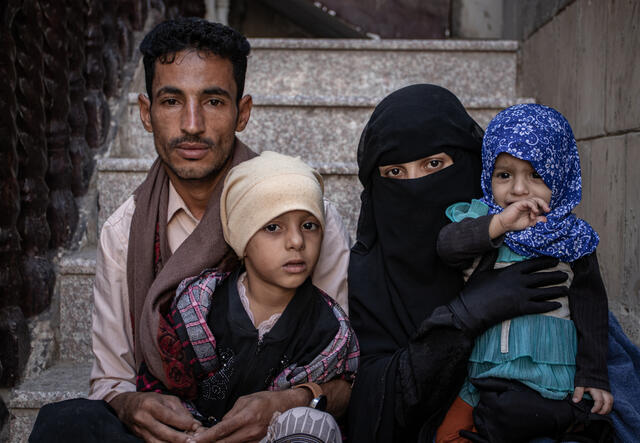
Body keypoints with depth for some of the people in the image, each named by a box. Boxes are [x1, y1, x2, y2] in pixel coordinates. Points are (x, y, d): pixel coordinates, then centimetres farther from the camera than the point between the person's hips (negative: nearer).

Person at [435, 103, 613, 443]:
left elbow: (591, 310, 4)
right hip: (483, 373, 1)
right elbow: (447, 246, -16)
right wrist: (500, 224, -25)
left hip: (550, 380, -1)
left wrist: (593, 376, -1)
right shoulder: (477, 218, 4)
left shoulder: (570, 237, 2)